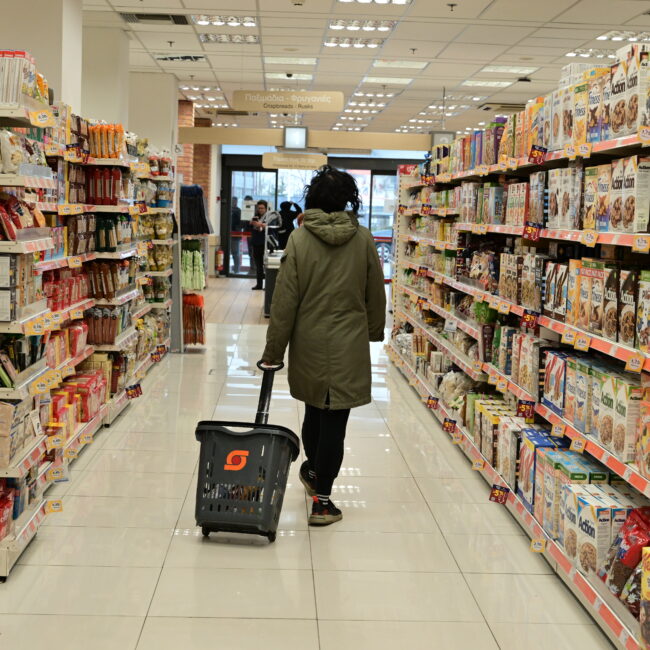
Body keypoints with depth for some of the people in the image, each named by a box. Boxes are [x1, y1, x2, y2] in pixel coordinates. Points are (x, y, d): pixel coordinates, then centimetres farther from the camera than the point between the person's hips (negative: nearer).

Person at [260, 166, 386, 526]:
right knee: (335, 419, 3)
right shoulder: (363, 239, -4)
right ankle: (321, 500, 8)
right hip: (349, 347, -1)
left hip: (309, 344, 1)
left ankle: (313, 471, 43)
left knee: (314, 410, 22)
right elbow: (375, 294, 6)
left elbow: (285, 300, -7)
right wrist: (375, 330, 24)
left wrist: (273, 350, 1)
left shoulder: (299, 239, -6)